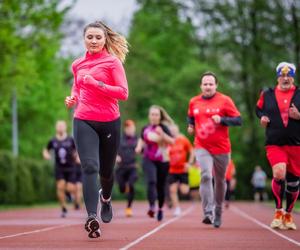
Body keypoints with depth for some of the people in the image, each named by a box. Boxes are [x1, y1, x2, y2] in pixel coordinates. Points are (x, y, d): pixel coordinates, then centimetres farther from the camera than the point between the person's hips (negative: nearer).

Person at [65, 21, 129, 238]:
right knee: (90, 167, -18)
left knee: (106, 170, 13)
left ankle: (105, 198, 47)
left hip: (110, 122, -1)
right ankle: (92, 217, -27)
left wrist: (97, 83, -20)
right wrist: (73, 99, 4)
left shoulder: (113, 61, -2)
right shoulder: (78, 64, 10)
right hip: (83, 122, 1)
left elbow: (123, 93, -10)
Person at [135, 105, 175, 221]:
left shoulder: (163, 127, -4)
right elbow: (141, 139, 24)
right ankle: (151, 207, -32)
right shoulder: (145, 128, 4)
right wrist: (139, 147, 4)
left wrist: (162, 134, -26)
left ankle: (160, 209, 28)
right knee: (151, 181, -23)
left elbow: (172, 141, -14)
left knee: (160, 186, 8)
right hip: (148, 160, 1)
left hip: (162, 161, -1)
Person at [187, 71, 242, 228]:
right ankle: (208, 213, -24)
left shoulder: (225, 101, -3)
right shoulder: (194, 102, 7)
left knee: (220, 180, 12)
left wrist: (222, 119, -20)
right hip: (202, 148, 0)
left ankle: (218, 212, 31)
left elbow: (238, 120, -6)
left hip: (221, 148, 0)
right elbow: (190, 116, 28)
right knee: (206, 176, -21)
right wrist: (191, 126, 8)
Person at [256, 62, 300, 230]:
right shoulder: (267, 95, 6)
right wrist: (262, 117, 3)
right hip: (274, 145, -1)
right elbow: (259, 109, 23)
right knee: (279, 174, -23)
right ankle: (278, 211, -5)